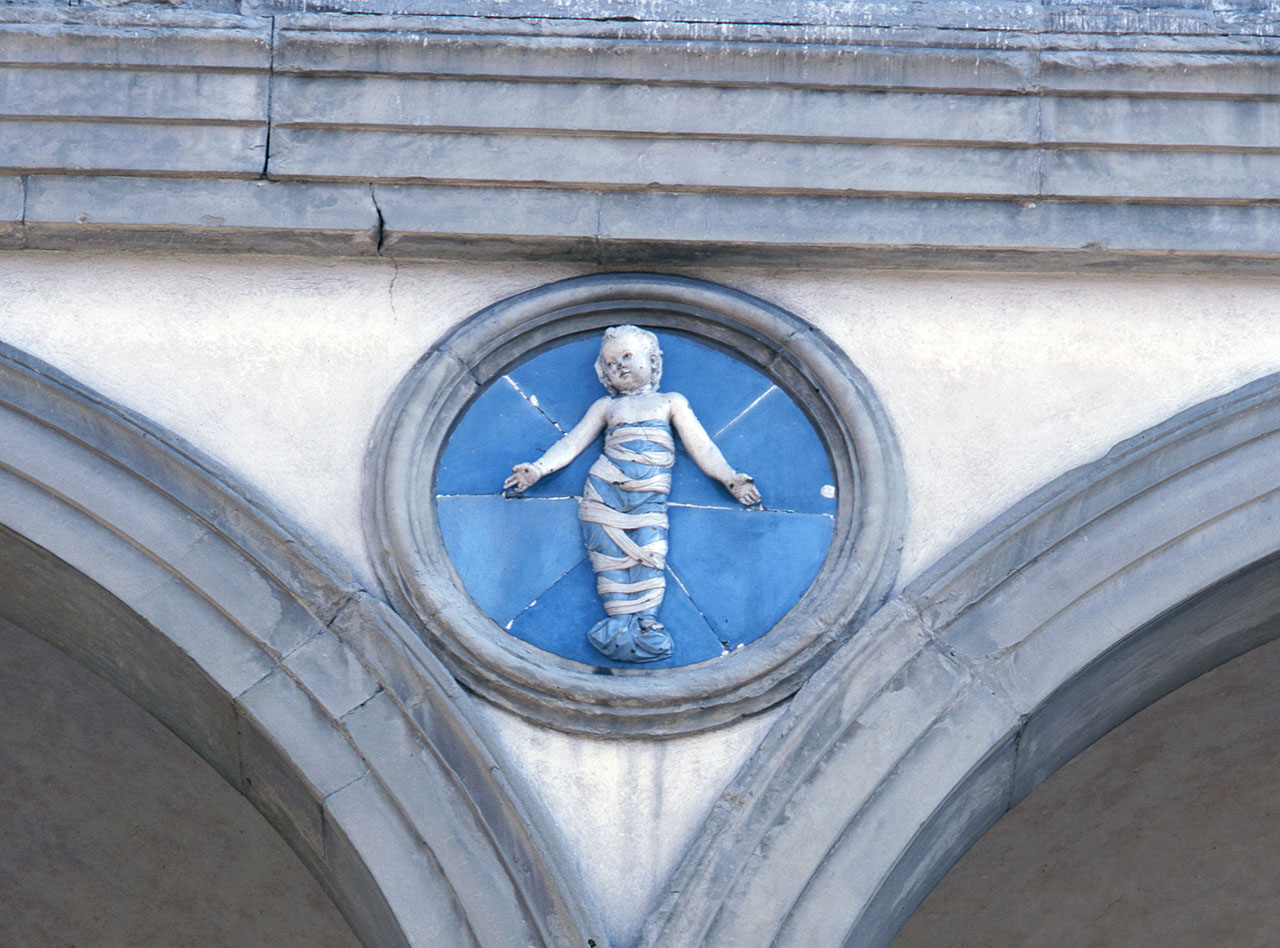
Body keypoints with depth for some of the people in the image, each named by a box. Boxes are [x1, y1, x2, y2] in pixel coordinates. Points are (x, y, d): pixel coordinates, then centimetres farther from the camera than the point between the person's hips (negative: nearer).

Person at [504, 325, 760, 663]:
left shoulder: (671, 402, 22)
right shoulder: (606, 407, 24)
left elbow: (701, 447, 17)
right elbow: (573, 443, 19)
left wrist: (730, 478, 5)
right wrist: (537, 469, 5)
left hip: (649, 498, -1)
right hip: (604, 489, 1)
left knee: (649, 555, -18)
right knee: (611, 555, -13)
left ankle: (646, 625, -24)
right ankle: (619, 622, -20)